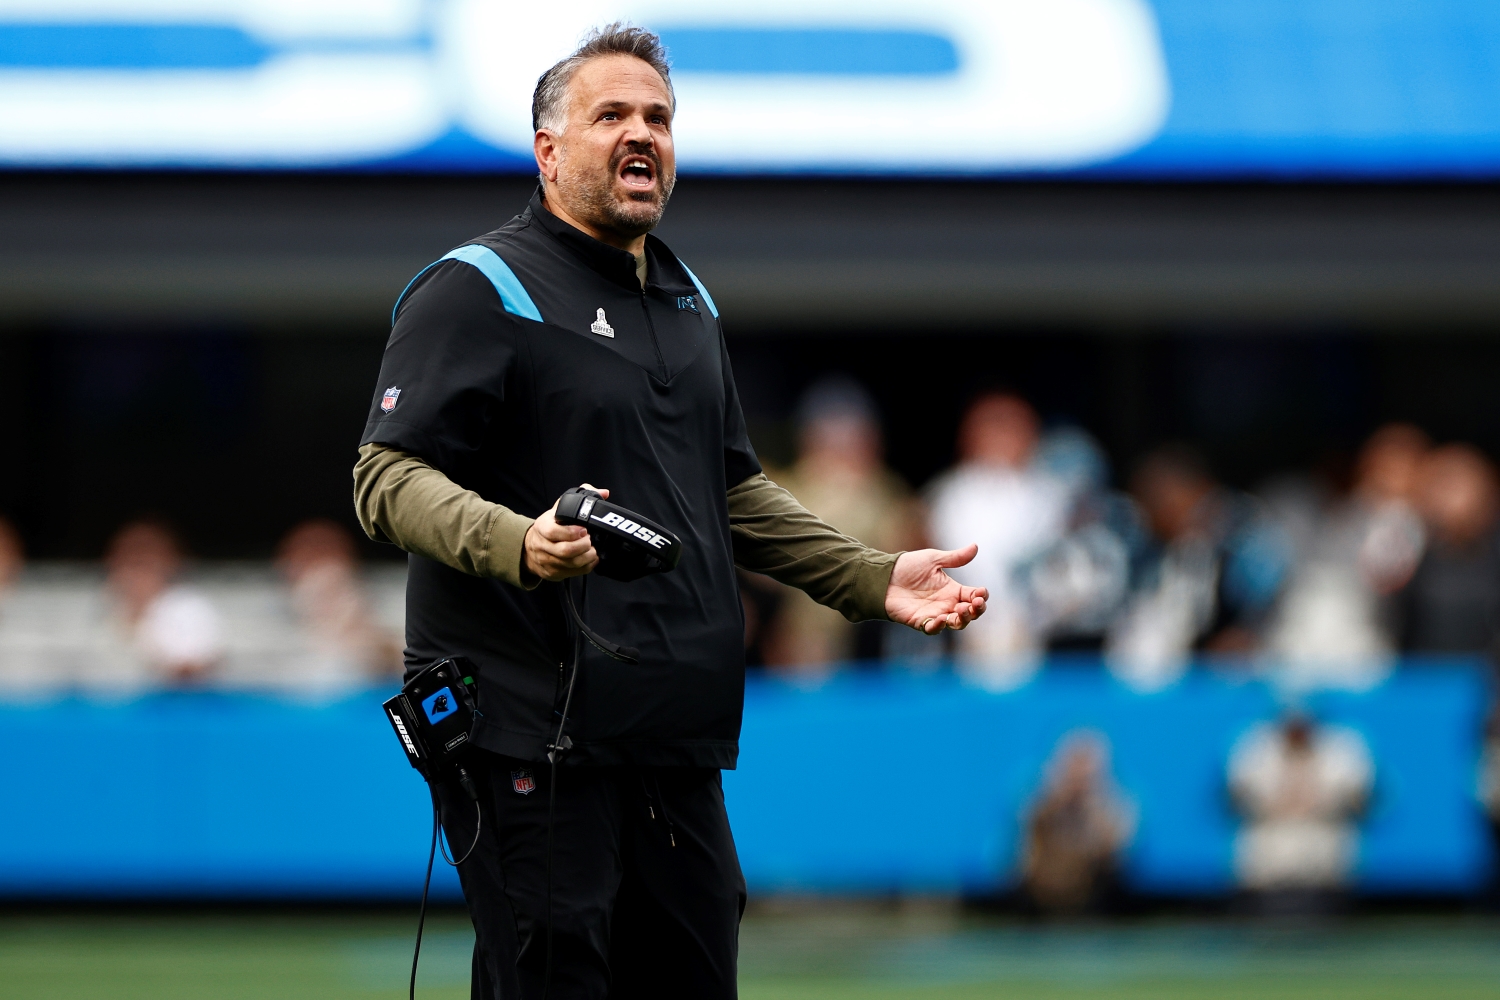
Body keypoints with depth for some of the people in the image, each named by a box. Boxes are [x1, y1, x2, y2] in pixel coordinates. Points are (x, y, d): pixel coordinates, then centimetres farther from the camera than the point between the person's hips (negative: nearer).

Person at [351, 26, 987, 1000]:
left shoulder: (688, 300, 21)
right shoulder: (479, 289, -6)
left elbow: (737, 491, 28)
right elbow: (390, 477, -14)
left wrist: (877, 579, 17)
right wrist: (520, 544, -32)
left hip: (676, 736, 8)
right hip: (533, 733, -8)